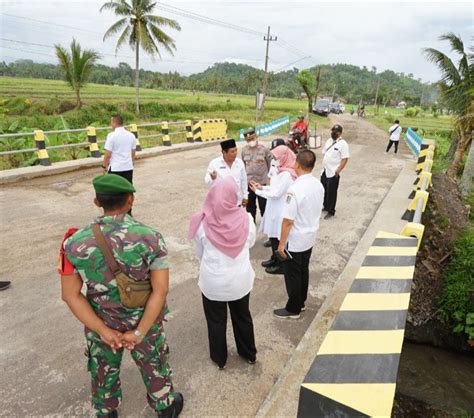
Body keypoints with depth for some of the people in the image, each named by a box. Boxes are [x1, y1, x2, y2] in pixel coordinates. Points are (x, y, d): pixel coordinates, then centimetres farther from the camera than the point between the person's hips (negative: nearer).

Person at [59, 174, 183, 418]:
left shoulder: (75, 243, -17)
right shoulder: (150, 237, -23)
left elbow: (70, 295, -14)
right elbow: (161, 290, -24)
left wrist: (103, 330, -12)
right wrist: (139, 332, -18)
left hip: (101, 323, 1)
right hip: (145, 320, -1)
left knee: (103, 372, 29)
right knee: (154, 366, 26)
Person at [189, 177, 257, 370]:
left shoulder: (202, 222, -18)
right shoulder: (246, 219, -16)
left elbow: (200, 253, -2)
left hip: (213, 282, -1)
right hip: (240, 279, 2)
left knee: (216, 321, 21)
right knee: (242, 317, 24)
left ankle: (219, 359, 41)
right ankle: (249, 354, 44)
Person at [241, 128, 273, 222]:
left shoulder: (264, 149, -8)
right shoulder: (244, 150, 1)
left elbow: (271, 163, -1)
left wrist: (270, 175, 2)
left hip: (262, 181, -3)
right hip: (248, 182, 3)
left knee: (263, 204, 8)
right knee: (250, 204, 14)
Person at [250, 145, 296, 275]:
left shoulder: (287, 174, -24)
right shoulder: (283, 171, 7)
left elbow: (276, 194, -24)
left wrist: (258, 191, -14)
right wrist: (263, 187, 5)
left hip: (280, 211, -9)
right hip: (275, 210, 9)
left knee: (279, 238, 4)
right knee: (273, 235, 20)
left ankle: (281, 265, 19)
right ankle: (274, 259, 37)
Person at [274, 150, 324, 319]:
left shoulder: (295, 189, -27)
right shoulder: (319, 185, -1)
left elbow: (288, 220, -24)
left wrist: (282, 243, -14)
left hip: (295, 241, -8)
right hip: (310, 238, 8)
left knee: (293, 275, 8)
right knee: (303, 271, 21)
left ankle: (293, 309, 24)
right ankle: (301, 302, 38)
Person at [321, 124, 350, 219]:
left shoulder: (343, 144, -13)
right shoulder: (328, 141, 9)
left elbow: (345, 159, -16)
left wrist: (338, 170, -19)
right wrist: (323, 165, 9)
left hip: (333, 172, -7)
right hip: (324, 170, 7)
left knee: (331, 192, 1)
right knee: (324, 190, 17)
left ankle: (331, 211, 15)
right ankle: (326, 207, 36)